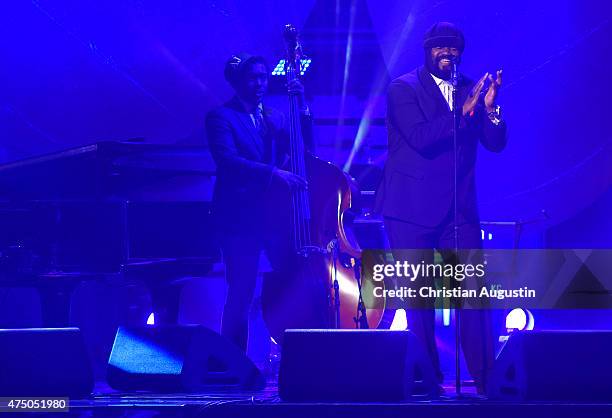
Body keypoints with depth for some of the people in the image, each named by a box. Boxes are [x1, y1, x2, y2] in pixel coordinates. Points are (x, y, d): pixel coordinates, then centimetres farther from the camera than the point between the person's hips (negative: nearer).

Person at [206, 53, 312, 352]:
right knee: (241, 293, -5)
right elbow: (227, 159, -16)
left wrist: (302, 107, -3)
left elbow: (304, 147, 8)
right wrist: (272, 173, -27)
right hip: (239, 215, -5)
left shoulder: (275, 118, 18)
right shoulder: (221, 117, -1)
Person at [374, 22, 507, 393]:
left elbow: (496, 143, 3)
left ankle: (487, 378, 3)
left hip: (459, 207, 4)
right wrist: (463, 111, -24)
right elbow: (420, 137, -18)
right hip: (413, 208, -4)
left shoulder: (469, 90, 11)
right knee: (419, 297, 2)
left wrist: (490, 107, -13)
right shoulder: (404, 88, -3)